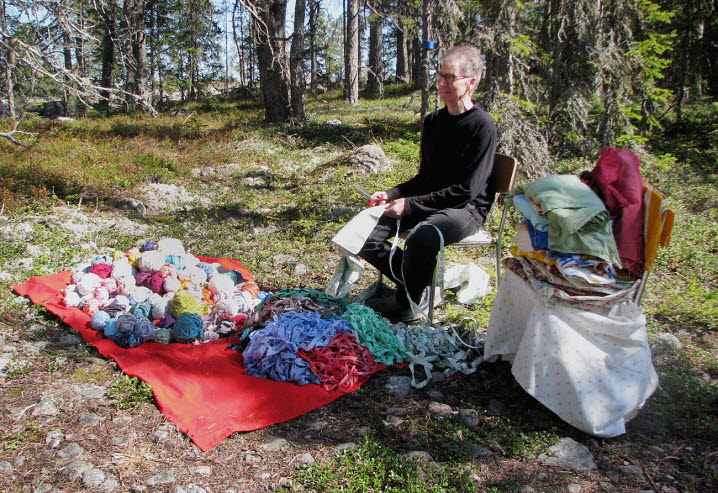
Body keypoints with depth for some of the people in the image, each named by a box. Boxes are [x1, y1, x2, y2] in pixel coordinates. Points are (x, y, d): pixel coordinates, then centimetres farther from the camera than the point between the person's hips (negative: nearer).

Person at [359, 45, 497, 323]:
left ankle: (405, 305, -11)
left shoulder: (482, 126, -13)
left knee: (422, 238, -38)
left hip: (466, 209, -7)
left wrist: (411, 204, -20)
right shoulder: (433, 121, 11)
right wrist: (391, 194, 0)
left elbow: (466, 190, -18)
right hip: (429, 203, 7)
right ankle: (421, 286, 3)